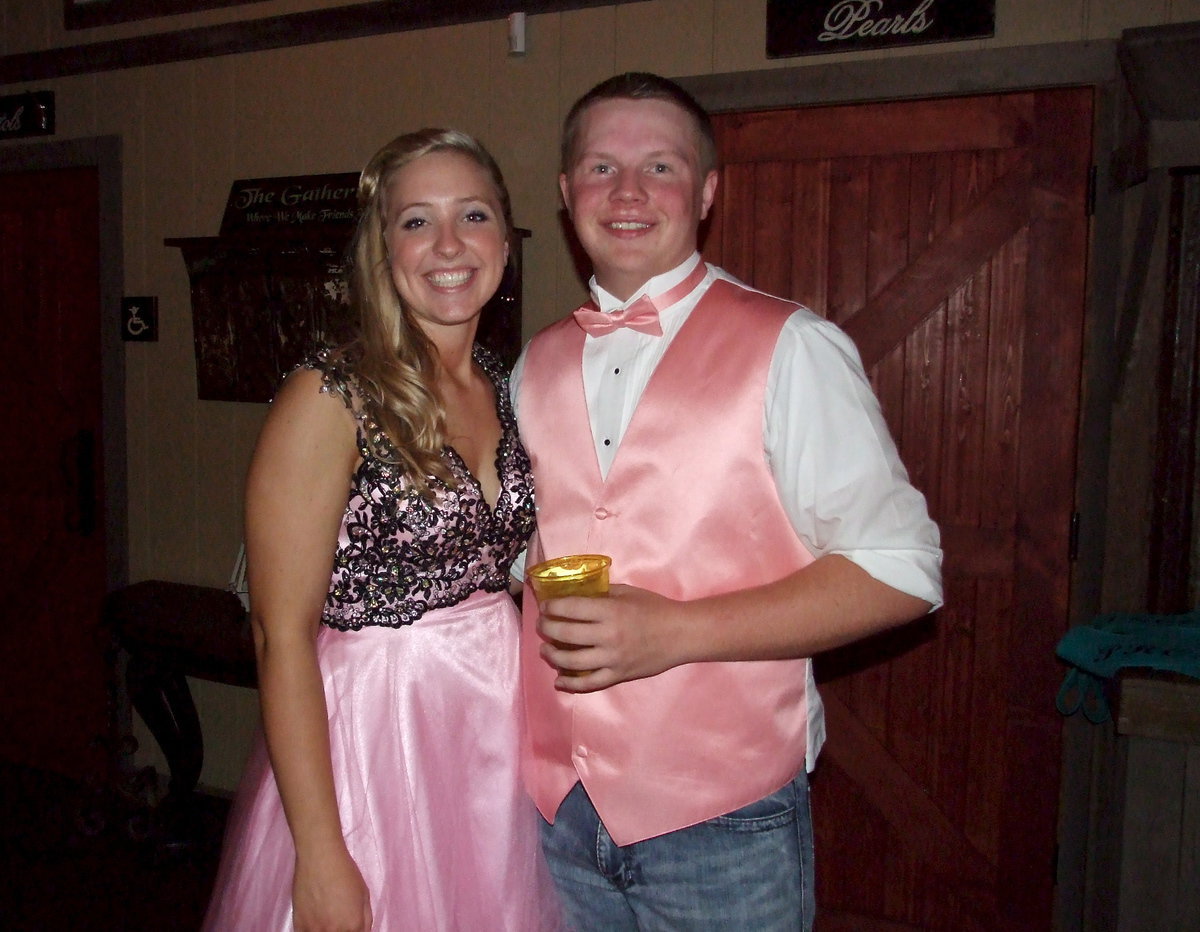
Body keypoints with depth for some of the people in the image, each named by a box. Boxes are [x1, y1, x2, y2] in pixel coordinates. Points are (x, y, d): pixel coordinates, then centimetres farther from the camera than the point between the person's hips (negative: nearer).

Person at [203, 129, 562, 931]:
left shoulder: (506, 388, 5)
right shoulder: (331, 399, -14)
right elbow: (283, 635, -16)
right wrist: (320, 855, -17)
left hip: (501, 735, 6)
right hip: (372, 739, -6)